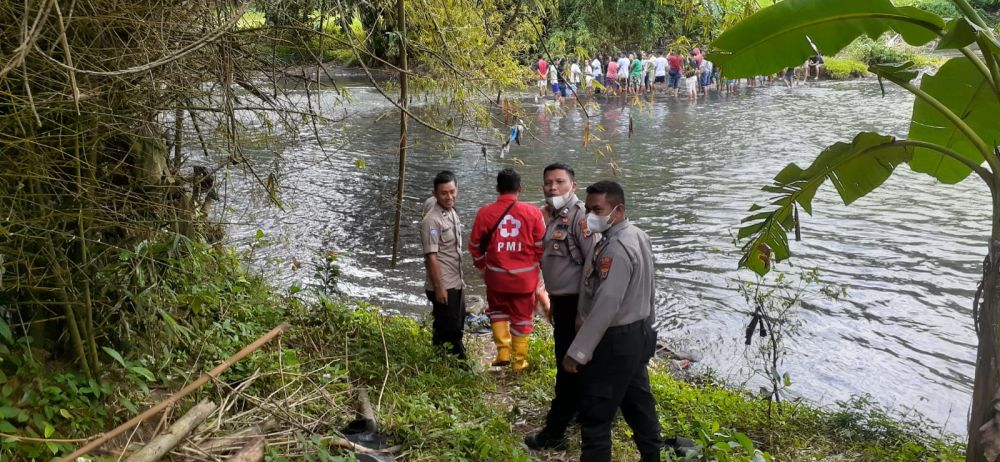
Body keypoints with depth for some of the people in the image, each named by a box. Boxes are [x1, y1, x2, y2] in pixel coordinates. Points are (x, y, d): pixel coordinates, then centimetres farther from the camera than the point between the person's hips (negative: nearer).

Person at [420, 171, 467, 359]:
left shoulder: (452, 213, 10)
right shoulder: (432, 220, -17)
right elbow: (431, 257, -20)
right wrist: (439, 288, -21)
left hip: (456, 285, 9)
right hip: (444, 287, -9)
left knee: (455, 328, 17)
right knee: (449, 331, -2)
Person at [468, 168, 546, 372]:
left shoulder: (484, 213, -8)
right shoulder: (533, 213, -10)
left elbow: (475, 246, 2)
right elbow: (541, 246, -5)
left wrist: (483, 267, 19)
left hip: (496, 275, 1)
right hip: (525, 277, 0)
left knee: (497, 311, 25)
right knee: (522, 316, 15)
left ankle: (503, 351, 16)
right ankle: (519, 361, 24)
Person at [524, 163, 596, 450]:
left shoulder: (579, 216, -18)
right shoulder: (553, 217, 11)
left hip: (575, 304, -9)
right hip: (562, 302, 9)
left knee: (568, 367, -1)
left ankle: (554, 432, 6)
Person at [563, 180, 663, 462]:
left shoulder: (616, 249, -25)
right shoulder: (638, 236, 6)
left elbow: (606, 305, -30)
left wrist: (577, 352, -29)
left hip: (614, 341, -10)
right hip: (638, 333, 10)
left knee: (595, 417, -1)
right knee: (638, 402, 22)